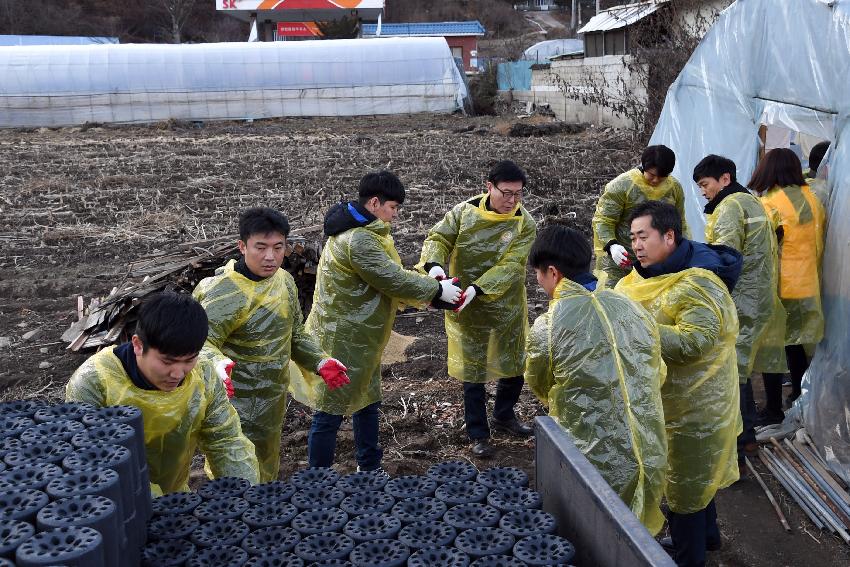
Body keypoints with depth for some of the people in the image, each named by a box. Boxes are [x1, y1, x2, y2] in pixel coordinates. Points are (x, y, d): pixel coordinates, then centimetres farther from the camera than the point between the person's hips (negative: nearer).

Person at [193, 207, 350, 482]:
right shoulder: (224, 293, -22)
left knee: (268, 475, 25)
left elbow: (296, 334, 12)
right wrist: (219, 364, -47)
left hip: (273, 403, 7)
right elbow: (202, 342, -26)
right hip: (237, 409, -7)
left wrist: (321, 361, -2)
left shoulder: (284, 280, 2)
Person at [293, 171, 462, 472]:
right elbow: (395, 280, -23)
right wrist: (438, 290, -10)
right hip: (341, 342, -11)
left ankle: (370, 469, 37)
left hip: (361, 339, 11)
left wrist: (430, 290, -1)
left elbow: (390, 275, 10)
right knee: (330, 413, 1)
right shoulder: (357, 241, -26)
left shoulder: (363, 231, 9)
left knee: (367, 402, 22)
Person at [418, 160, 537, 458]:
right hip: (466, 309, -1)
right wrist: (434, 265, -33)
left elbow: (510, 266, -22)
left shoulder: (525, 224, -13)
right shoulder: (464, 211, -9)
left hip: (506, 307, 1)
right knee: (473, 370, 7)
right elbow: (438, 238, -10)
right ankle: (478, 434, 22)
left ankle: (504, 416, 43)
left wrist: (477, 288, -35)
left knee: (513, 365, 16)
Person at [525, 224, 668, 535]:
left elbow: (540, 387, 4)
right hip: (651, 461, 4)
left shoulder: (546, 328, -16)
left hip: (596, 468, -4)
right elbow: (658, 374, 10)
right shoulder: (634, 309, -2)